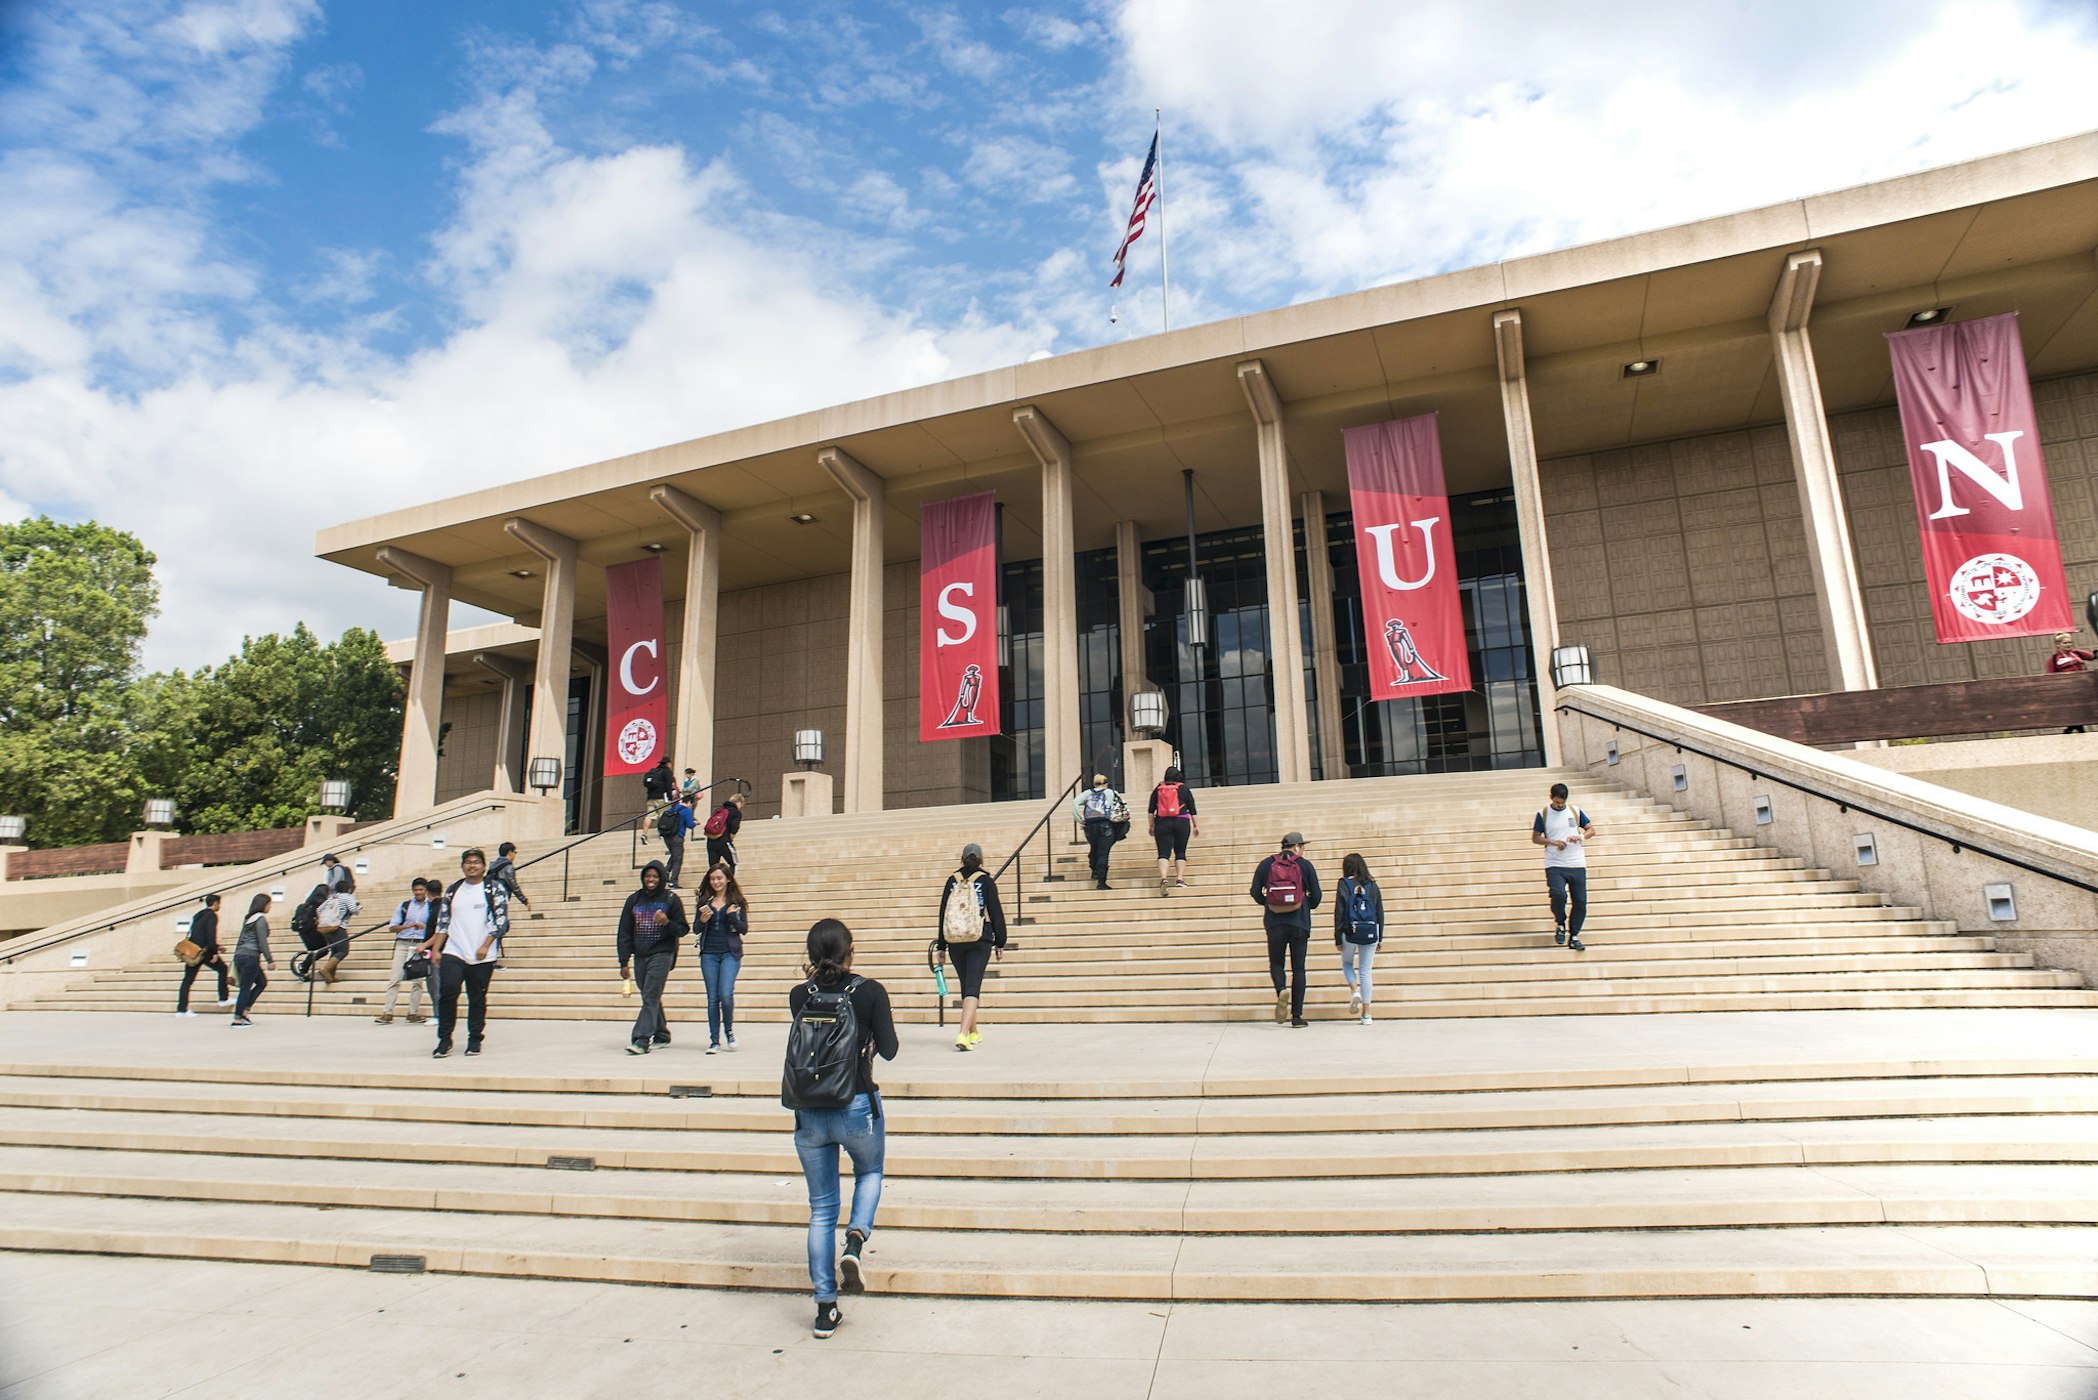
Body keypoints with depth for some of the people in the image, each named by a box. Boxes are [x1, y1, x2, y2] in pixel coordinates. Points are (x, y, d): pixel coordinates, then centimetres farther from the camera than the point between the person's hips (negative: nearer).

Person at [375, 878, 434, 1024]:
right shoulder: (404, 905, 12)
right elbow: (392, 928, 7)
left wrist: (424, 927, -11)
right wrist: (408, 926, -9)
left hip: (420, 945, -1)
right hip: (403, 943, 1)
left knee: (418, 979, 0)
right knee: (395, 978, -7)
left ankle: (413, 1013, 6)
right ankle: (387, 1013, -6)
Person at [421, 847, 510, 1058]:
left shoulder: (495, 889, 1)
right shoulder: (453, 890, 12)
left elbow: (501, 921, -4)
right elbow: (442, 922, 14)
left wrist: (485, 946, -13)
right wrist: (435, 949, 6)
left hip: (482, 956, -2)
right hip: (453, 953, 2)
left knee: (477, 999, 5)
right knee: (447, 992, -13)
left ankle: (475, 1040, 19)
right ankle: (444, 1040, 1)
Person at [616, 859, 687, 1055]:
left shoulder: (671, 900, -1)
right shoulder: (634, 900, 8)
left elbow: (682, 930, 1)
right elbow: (625, 932, 7)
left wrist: (666, 923, -20)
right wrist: (624, 962, 2)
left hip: (662, 954, -4)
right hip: (640, 956, 4)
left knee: (651, 997, -12)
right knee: (649, 998, 11)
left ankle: (641, 1040, -15)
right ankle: (661, 1035, 25)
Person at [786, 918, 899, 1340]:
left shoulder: (799, 996, -2)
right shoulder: (871, 992, -11)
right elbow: (888, 1050, -5)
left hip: (810, 1113, 2)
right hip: (858, 1107, -2)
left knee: (821, 1209, 15)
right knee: (869, 1173, 28)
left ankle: (825, 1308, 17)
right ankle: (855, 1240, 2)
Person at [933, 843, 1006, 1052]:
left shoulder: (952, 881, 4)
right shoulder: (986, 882, -3)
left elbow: (943, 915, 6)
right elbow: (996, 914, -2)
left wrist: (941, 947, 12)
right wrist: (1000, 944, 7)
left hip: (955, 942, 3)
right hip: (980, 942, -3)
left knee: (966, 986, 16)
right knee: (973, 987, -6)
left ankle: (974, 1033, 28)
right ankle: (963, 1033, -22)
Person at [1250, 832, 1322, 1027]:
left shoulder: (1266, 864, 5)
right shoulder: (1305, 865, 2)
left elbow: (1256, 892, 3)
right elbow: (1316, 896, 3)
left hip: (1274, 924, 1)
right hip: (1300, 923, -1)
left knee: (1276, 963, 14)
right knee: (1298, 968, 8)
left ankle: (1281, 991, -17)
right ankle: (1297, 1016, 6)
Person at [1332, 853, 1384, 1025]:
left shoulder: (1344, 885, -3)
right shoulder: (1372, 885, 5)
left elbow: (1339, 913, -4)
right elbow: (1380, 912, 8)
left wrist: (1338, 939, 2)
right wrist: (1379, 938, 15)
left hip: (1350, 932, -2)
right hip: (1370, 932, 2)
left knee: (1347, 963, 23)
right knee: (1365, 971, 8)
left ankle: (1354, 991, -4)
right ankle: (1366, 1014, 7)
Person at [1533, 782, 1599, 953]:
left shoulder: (1575, 811, 7)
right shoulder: (1543, 814, 2)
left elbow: (1591, 830, 13)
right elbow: (1535, 838, 5)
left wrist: (1581, 837, -8)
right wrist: (1552, 842, -12)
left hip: (1577, 864, 3)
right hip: (1554, 866, -2)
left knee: (1581, 902, -1)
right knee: (1558, 895, -23)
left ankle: (1574, 937, 14)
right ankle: (1560, 924, 5)